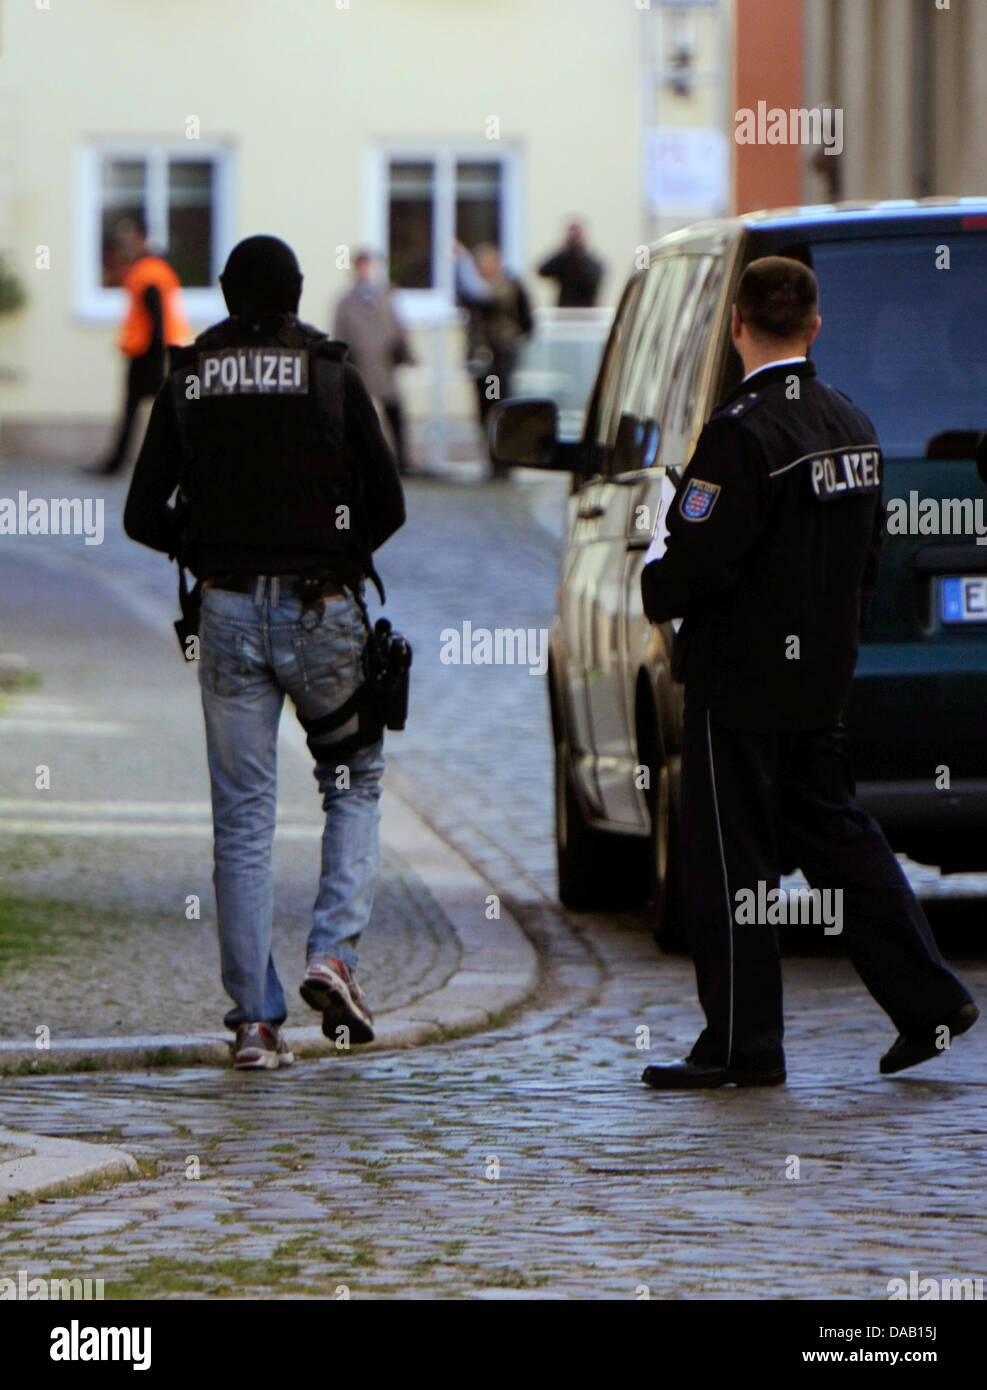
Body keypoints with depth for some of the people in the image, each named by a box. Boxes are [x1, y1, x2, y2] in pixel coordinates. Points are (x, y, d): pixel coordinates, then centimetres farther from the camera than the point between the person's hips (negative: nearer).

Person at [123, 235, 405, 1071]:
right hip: (322, 610, -2)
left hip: (228, 609, 2)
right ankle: (334, 951, -4)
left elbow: (143, 516, 4)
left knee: (243, 816, 5)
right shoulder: (332, 375, -2)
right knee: (355, 781, 17)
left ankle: (255, 1018, 2)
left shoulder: (188, 382, 3)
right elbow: (388, 506, -1)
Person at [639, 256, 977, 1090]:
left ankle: (742, 1044, 3)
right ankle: (929, 1004, 15)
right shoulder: (852, 426, 8)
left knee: (728, 862, -1)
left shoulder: (744, 432, -19)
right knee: (835, 836, 17)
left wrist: (655, 591, -2)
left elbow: (701, 560, -22)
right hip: (821, 678, 8)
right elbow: (866, 559, 15)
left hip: (742, 680, -8)